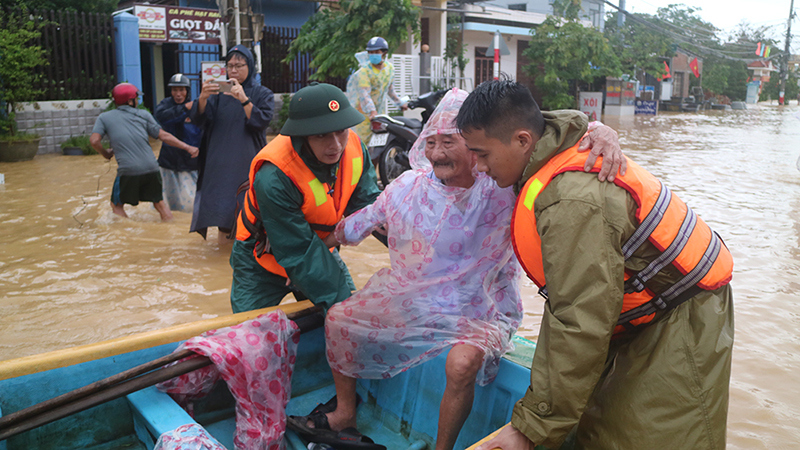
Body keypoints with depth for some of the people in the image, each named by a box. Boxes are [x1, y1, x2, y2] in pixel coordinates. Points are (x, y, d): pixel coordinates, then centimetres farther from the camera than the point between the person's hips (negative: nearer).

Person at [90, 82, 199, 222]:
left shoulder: (104, 117, 10)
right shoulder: (143, 114, 11)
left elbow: (94, 141, -3)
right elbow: (163, 136, 5)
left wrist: (106, 154, 16)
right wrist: (187, 147, 7)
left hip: (127, 170, -2)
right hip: (151, 168, 2)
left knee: (117, 205, 16)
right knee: (159, 201, 18)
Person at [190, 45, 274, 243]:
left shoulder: (263, 94, 4)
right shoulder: (219, 91, 10)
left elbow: (262, 122, -12)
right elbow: (198, 119, -2)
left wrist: (244, 100, -26)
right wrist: (203, 98, -23)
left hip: (247, 160, -2)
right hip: (220, 158, 2)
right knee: (221, 196, -1)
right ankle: (224, 230, 10)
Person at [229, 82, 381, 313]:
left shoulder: (354, 147, -19)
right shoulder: (274, 178, -37)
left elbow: (369, 204, -13)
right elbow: (299, 253, -34)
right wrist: (338, 300, -34)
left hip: (317, 246, 5)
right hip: (263, 260, -5)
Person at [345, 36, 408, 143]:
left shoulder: (390, 67, 3)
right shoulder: (364, 71, -19)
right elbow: (364, 93, -30)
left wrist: (399, 102, 24)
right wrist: (371, 111, -44)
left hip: (380, 109, 6)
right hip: (363, 110, -6)